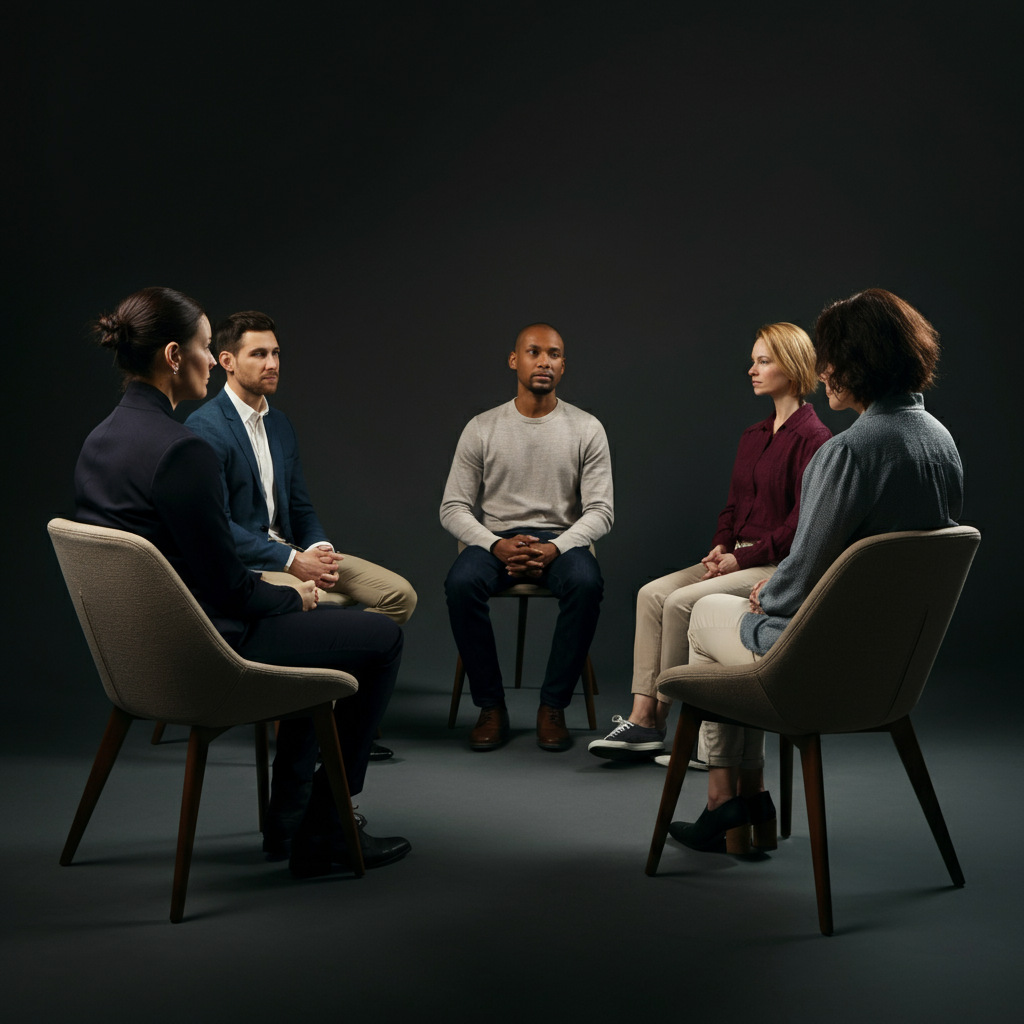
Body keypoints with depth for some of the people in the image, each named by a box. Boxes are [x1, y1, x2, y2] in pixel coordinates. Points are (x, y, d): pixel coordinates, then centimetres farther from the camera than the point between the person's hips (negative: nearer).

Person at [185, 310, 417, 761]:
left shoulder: (281, 424, 13)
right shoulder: (203, 427, -13)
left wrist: (319, 549, -6)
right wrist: (292, 561, -21)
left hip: (288, 550, 8)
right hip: (237, 562, -8)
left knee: (399, 593, -5)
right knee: (320, 605, -34)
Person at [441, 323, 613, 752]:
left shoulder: (586, 429, 3)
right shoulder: (482, 428, 3)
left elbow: (600, 511, -2)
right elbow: (453, 508, 2)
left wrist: (555, 548, -21)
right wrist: (497, 545, -18)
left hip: (561, 540, 0)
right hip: (495, 539, 1)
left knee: (586, 584, -35)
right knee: (460, 584, -33)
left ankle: (553, 706, -20)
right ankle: (491, 706, -17)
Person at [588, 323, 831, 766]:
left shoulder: (812, 438, -11)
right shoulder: (752, 436, 16)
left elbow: (801, 524, -16)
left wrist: (741, 557, -16)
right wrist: (720, 548, 0)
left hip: (781, 565, -8)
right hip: (740, 559, 8)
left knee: (682, 603, -23)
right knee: (652, 594, -10)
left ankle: (656, 717, -9)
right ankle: (641, 718, -14)